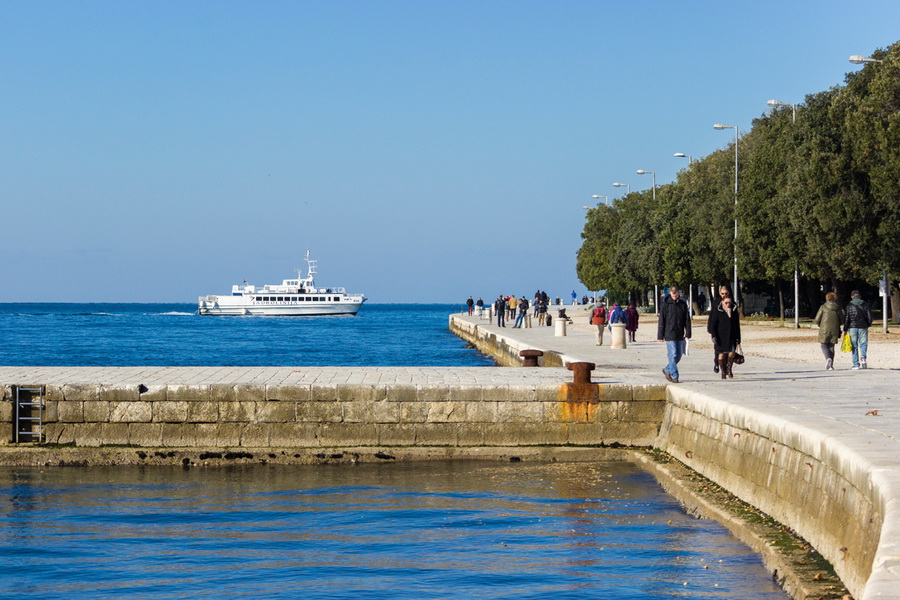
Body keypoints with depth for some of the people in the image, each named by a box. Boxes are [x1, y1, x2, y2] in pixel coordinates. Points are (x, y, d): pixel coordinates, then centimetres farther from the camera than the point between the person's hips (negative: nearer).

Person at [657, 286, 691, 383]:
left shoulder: (683, 304, 7)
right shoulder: (665, 305, -3)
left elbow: (687, 320, 10)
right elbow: (661, 321, -2)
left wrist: (688, 333, 3)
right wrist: (660, 336, -5)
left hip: (680, 335, 4)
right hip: (670, 334, -4)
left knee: (679, 355, 10)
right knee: (673, 355, -8)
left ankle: (667, 370, 27)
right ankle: (674, 376, -4)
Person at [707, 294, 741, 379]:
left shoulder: (734, 310, 8)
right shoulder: (717, 311, -4)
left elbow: (737, 325, 13)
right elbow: (713, 325, -5)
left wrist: (738, 337, 10)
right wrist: (714, 336, -13)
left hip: (732, 336, 3)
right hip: (721, 336, -3)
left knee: (732, 353, -9)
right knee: (722, 354, 0)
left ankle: (729, 368, 16)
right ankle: (722, 371, 15)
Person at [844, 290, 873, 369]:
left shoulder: (849, 306, -1)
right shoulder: (865, 304, 2)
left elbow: (846, 318, -3)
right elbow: (869, 316, 0)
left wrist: (845, 329, 4)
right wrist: (869, 324, 19)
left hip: (852, 327, 0)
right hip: (863, 327, 0)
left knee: (854, 346, 4)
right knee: (863, 344, 8)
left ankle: (856, 364, 1)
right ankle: (863, 357, -21)